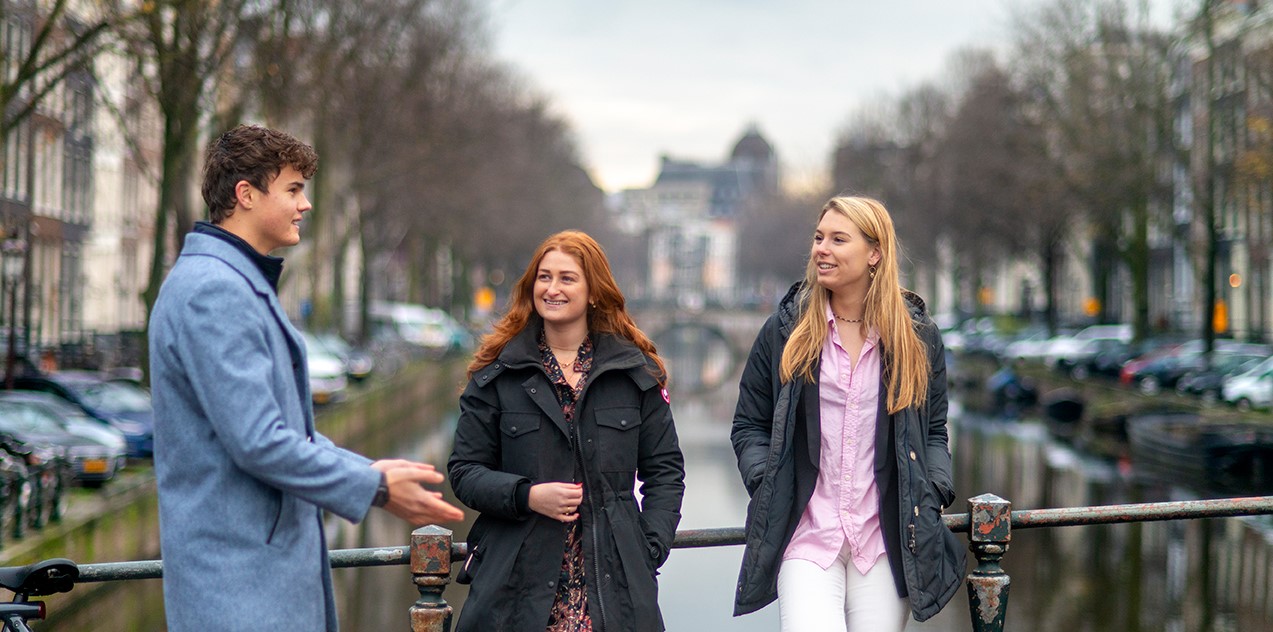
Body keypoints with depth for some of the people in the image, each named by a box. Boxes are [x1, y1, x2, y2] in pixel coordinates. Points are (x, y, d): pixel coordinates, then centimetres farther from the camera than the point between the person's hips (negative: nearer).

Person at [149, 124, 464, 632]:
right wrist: (375, 488, -13)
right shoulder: (213, 290, -16)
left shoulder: (243, 284, 19)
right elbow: (258, 441, -21)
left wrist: (371, 472, 13)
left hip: (275, 557, 10)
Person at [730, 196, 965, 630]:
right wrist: (765, 484, -6)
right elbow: (749, 424, 10)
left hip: (887, 541, 1)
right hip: (807, 533, -1)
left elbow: (933, 430, 14)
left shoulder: (918, 337, 6)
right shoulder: (785, 330, 4)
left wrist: (934, 493, -2)